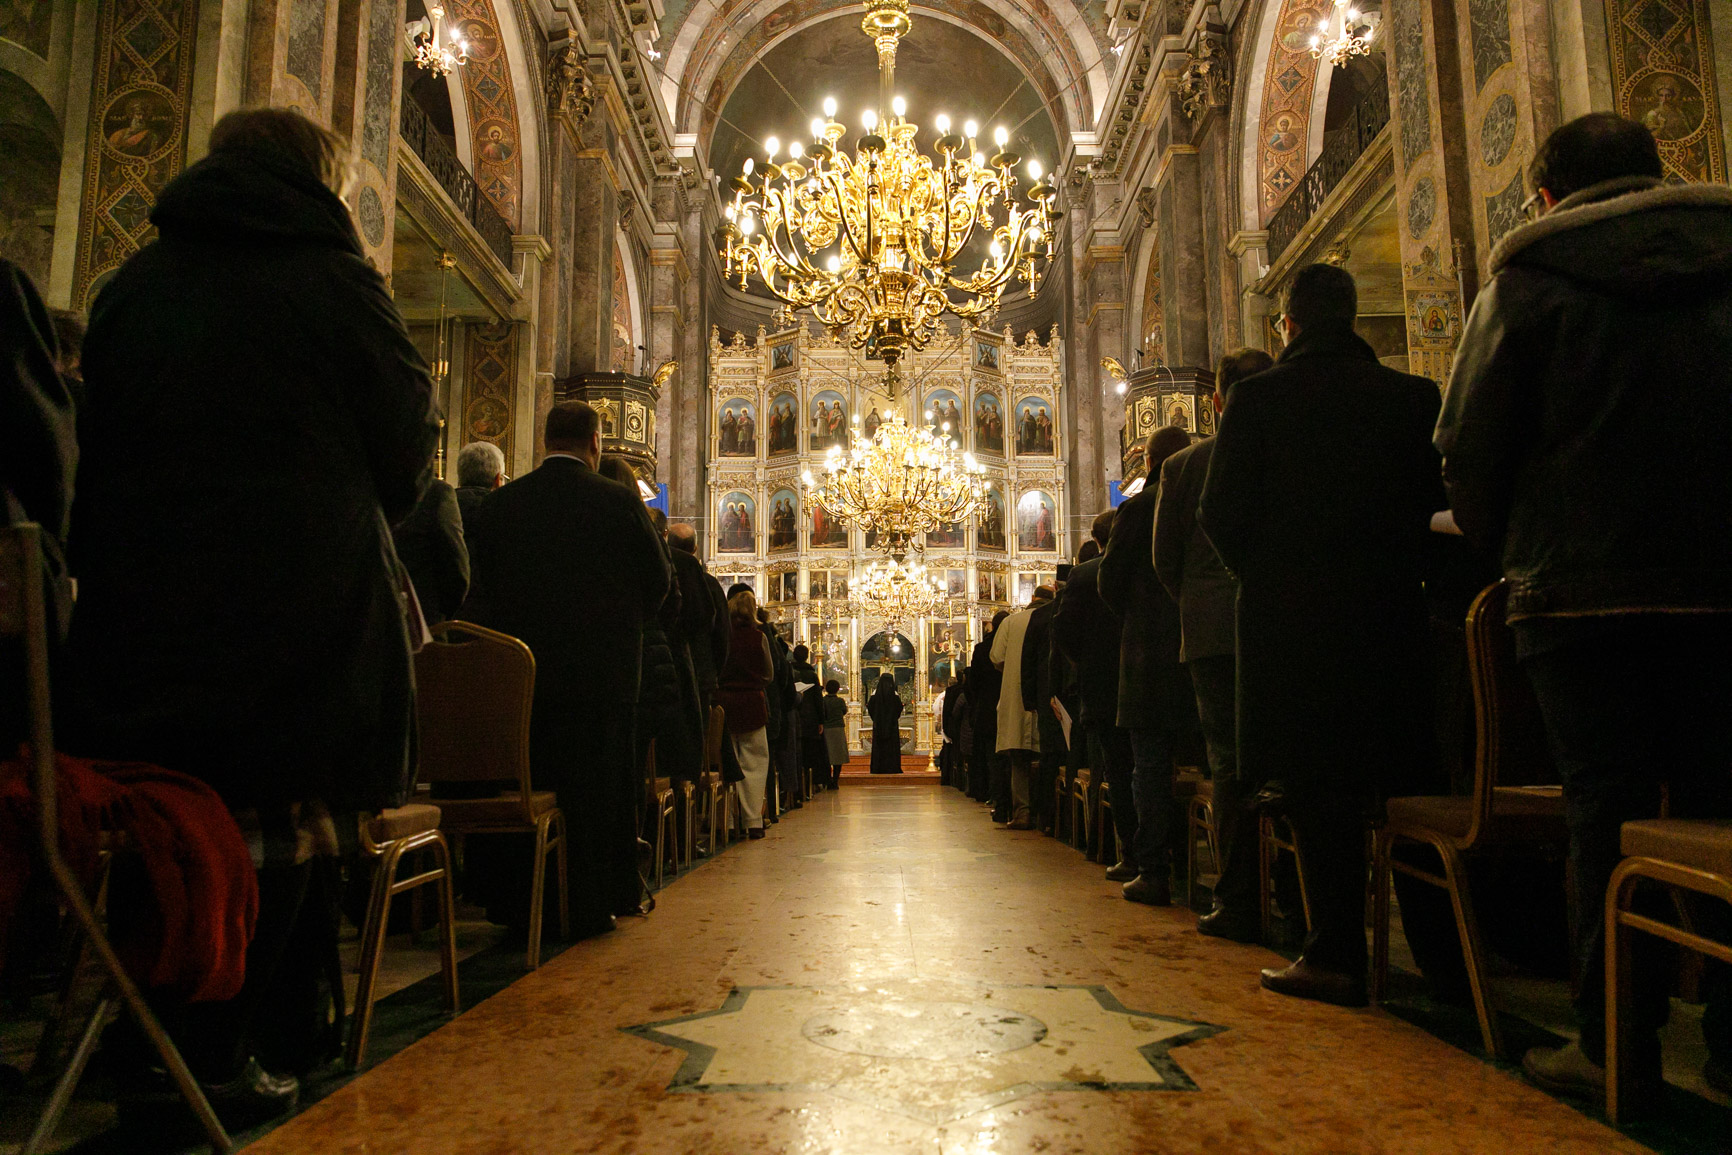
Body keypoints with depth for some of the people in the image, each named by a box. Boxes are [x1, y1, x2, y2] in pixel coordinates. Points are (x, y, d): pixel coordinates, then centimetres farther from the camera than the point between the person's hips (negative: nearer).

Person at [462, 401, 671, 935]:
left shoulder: (499, 503, 2)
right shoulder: (619, 501, -6)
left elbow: (479, 586, 4)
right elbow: (658, 579, 0)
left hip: (521, 669, 3)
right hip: (601, 667, -2)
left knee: (528, 780, 12)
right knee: (596, 785, 7)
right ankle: (590, 905, 12)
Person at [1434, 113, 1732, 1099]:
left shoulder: (1527, 280, 0)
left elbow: (1470, 446, -3)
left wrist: (1504, 546, 12)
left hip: (1584, 588, -3)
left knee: (1608, 813, 1)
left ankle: (1618, 1047, 8)